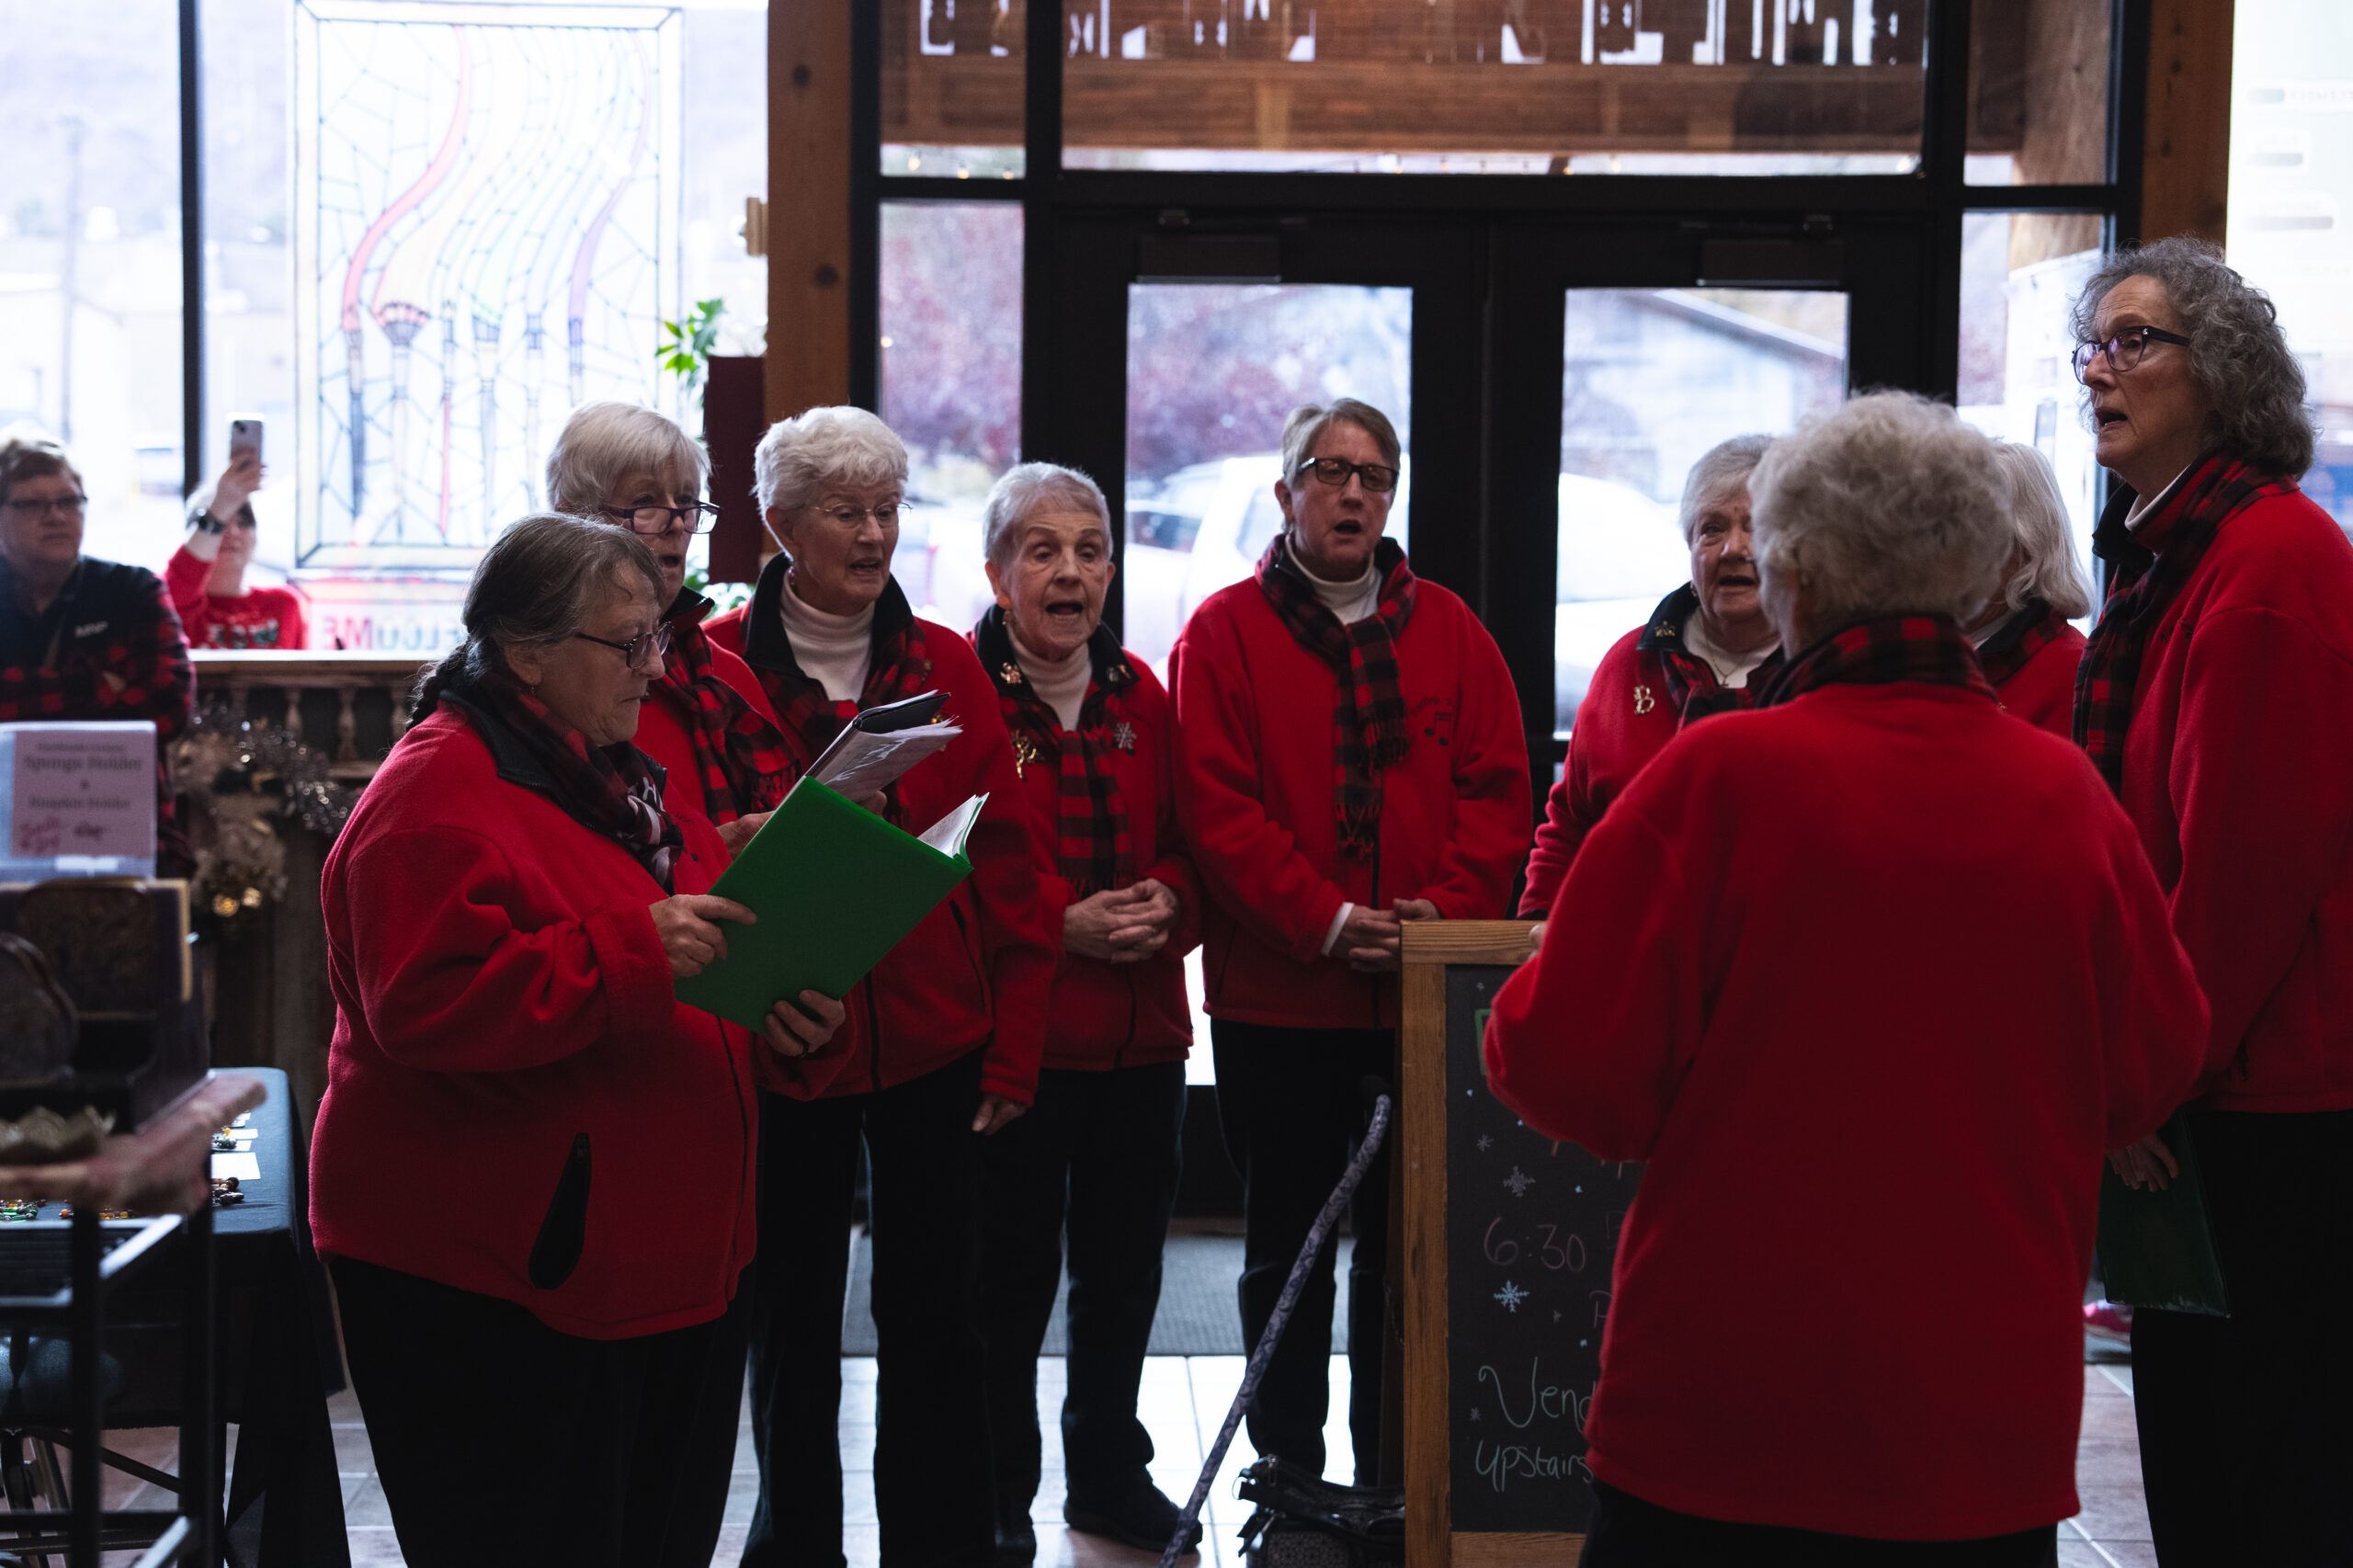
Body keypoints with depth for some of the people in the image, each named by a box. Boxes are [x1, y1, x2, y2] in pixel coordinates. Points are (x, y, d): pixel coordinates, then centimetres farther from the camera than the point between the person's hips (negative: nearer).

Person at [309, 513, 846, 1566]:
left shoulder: (622, 776, 15)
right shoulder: (435, 795, -14)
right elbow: (427, 1007, -25)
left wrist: (782, 1020, 5)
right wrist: (634, 952, -27)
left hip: (661, 1261, 9)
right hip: (485, 1287, -9)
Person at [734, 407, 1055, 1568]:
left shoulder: (947, 669, 4)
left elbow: (1007, 868, 4)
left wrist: (1013, 1049, 0)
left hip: (933, 1041, 1)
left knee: (935, 1308, 7)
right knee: (792, 1309, 11)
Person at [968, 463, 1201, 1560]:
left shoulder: (1141, 698, 12)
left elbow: (1184, 840, 14)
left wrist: (1166, 902, -8)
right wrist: (1061, 924, -20)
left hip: (1143, 1032, 5)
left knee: (1124, 1264, 14)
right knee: (1012, 1272, 2)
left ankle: (1110, 1473, 31)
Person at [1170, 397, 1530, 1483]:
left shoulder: (1448, 630, 9)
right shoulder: (1225, 631, 0)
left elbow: (1497, 790, 5)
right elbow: (1218, 804, -8)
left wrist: (1446, 907, -11)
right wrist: (1322, 919, -16)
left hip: (1426, 999, 2)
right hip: (1275, 997, -2)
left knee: (1404, 1247, 8)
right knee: (1285, 1250, 8)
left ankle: (1392, 1476, 20)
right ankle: (1288, 1477, 19)